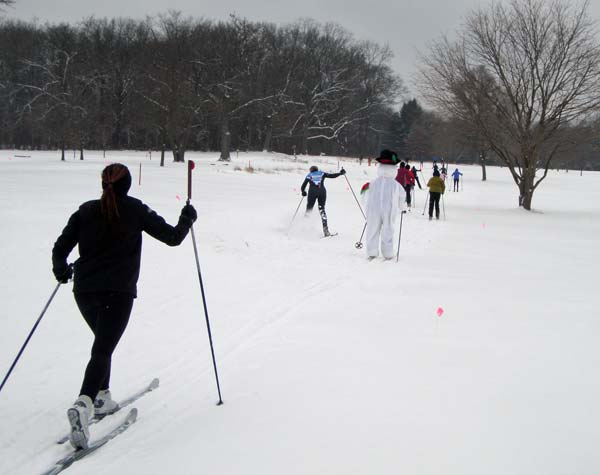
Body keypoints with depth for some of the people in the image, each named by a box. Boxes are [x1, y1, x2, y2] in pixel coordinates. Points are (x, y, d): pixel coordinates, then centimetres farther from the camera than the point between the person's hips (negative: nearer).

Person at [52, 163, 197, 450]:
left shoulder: (86, 211, 5)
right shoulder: (135, 211, -2)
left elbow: (60, 249, 5)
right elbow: (172, 237, 0)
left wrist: (61, 270, 25)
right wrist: (187, 219, 19)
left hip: (84, 290, 4)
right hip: (118, 292, -4)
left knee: (103, 342, 26)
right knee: (102, 350, -9)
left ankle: (101, 398, 28)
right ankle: (83, 405, -31)